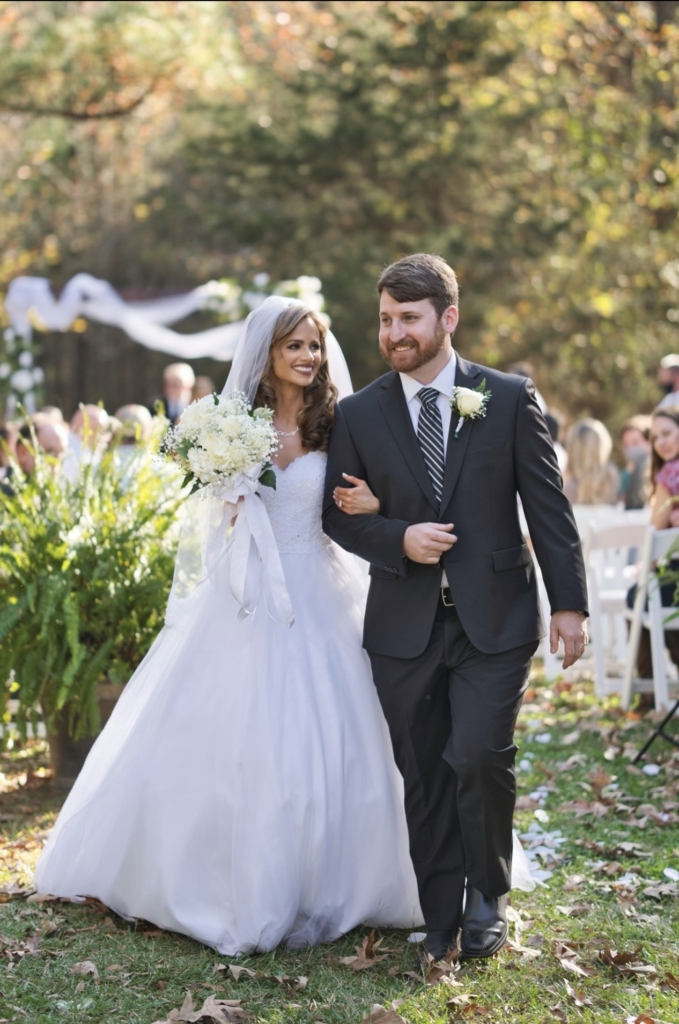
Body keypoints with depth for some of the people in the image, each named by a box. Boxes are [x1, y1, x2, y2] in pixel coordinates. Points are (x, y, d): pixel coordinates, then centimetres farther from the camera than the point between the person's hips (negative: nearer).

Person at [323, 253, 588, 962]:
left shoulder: (510, 399, 0)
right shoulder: (358, 414, 4)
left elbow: (548, 506, 1)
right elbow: (338, 514, 7)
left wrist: (568, 602, -2)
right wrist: (400, 539, -12)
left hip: (493, 617, -2)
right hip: (404, 625, 2)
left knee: (479, 756, -13)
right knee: (424, 775, 7)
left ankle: (487, 896, 11)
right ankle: (440, 916, 22)